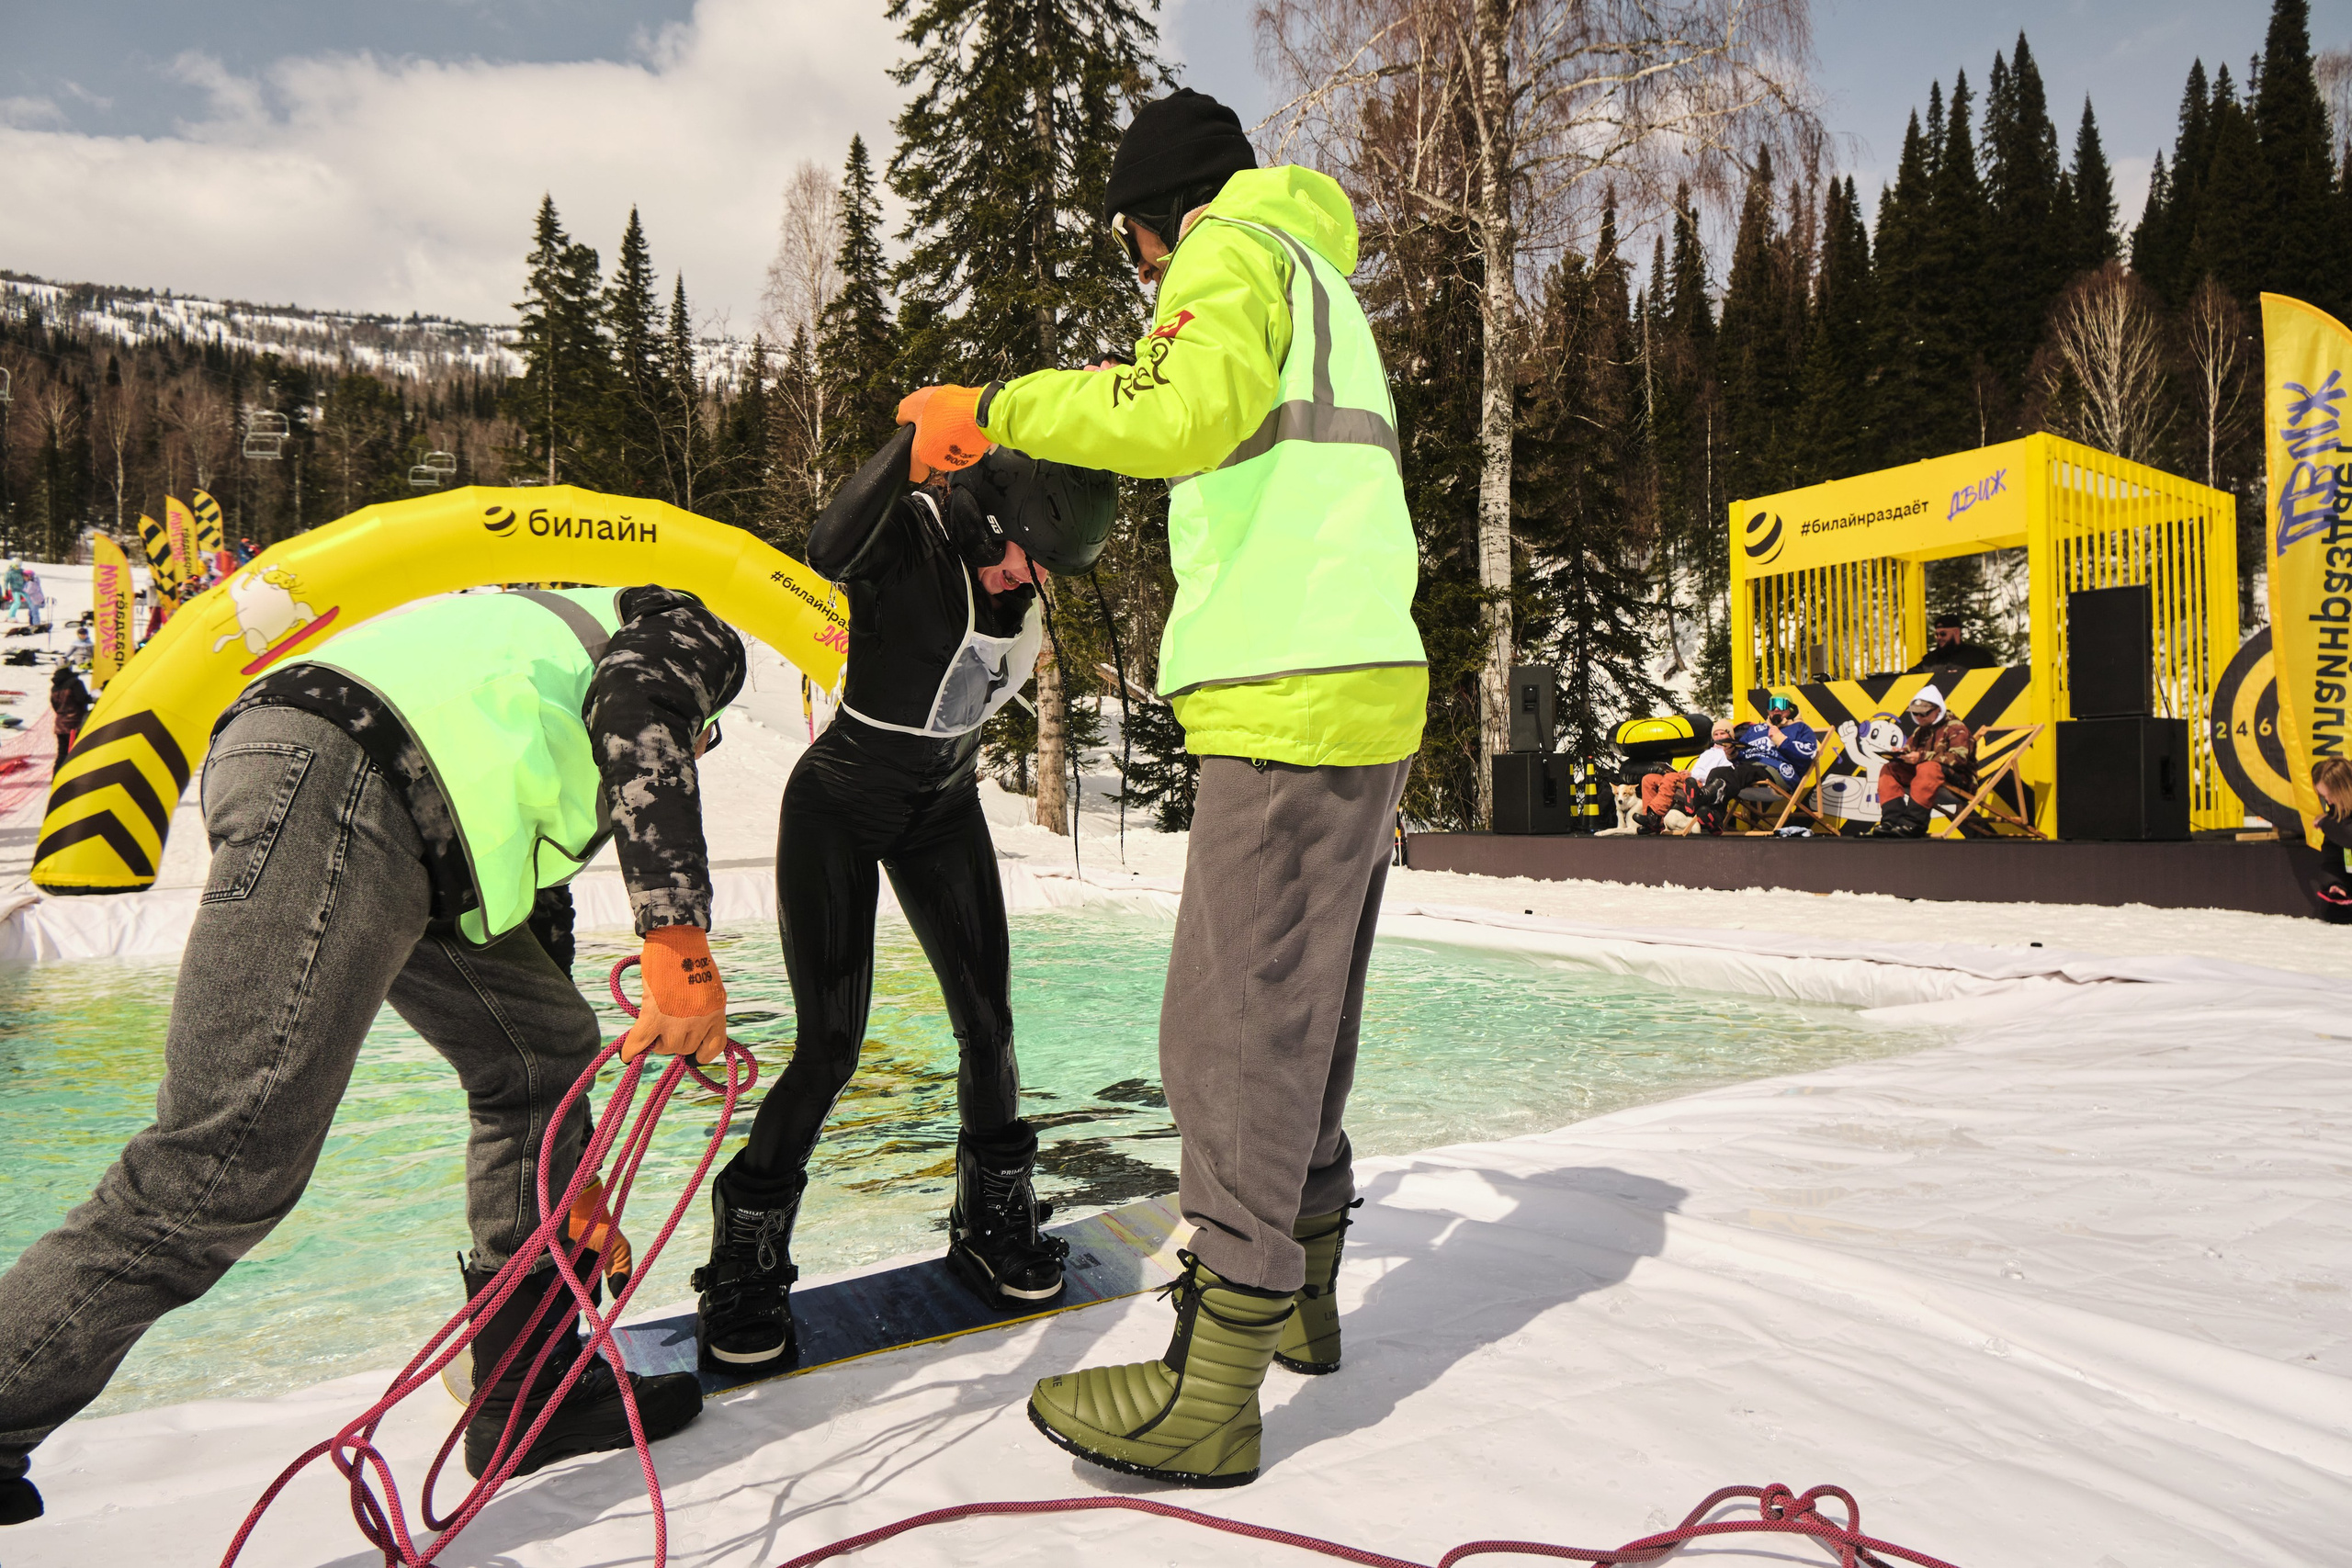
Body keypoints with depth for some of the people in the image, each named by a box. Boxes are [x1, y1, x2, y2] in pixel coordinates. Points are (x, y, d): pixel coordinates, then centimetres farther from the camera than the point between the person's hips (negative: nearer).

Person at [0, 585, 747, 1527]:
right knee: (220, 1176, -11)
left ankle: (530, 1393, 23)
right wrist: (680, 935, -19)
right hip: (335, 784, -10)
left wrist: (569, 1191, 44)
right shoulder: (687, 632, 19)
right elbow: (636, 712, -8)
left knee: (542, 1045, 17)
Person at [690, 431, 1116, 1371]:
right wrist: (917, 436, -48)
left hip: (944, 812, 6)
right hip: (839, 807, -6)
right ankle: (747, 1261, 8)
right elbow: (831, 553, -44)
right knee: (830, 1047, -11)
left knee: (986, 1023, 0)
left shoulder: (1018, 585, -3)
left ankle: (993, 1222, 22)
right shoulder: (908, 530, -21)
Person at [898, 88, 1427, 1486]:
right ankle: (1302, 1288, 29)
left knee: (1235, 1030, -10)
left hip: (1293, 701, -10)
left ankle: (1212, 1392, -4)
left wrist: (995, 411, -12)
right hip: (1368, 689, 10)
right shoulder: (1321, 278, 30)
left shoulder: (1236, 249, 0)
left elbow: (1190, 412, -19)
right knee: (1306, 1010, 16)